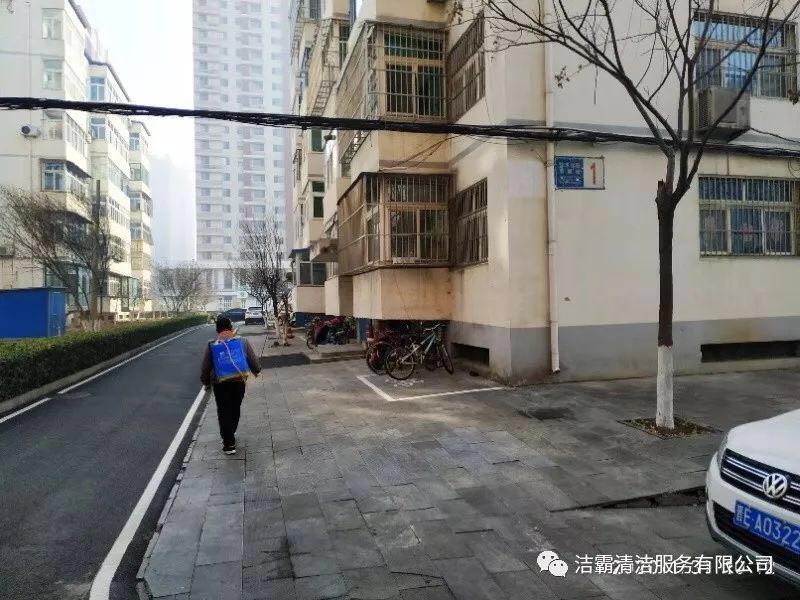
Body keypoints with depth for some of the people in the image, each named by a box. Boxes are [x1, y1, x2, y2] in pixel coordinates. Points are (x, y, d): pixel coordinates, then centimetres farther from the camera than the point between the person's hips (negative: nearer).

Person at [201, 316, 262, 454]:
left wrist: (206, 382, 15)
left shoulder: (211, 345, -5)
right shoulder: (242, 341, -3)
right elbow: (253, 359, 3)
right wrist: (256, 371, 22)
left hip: (220, 383, -2)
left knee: (224, 412, 7)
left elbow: (206, 367, 0)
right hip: (239, 381, 2)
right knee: (235, 409, 19)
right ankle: (230, 435, 36)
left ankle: (229, 444, 5)